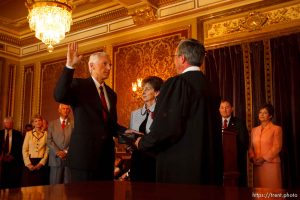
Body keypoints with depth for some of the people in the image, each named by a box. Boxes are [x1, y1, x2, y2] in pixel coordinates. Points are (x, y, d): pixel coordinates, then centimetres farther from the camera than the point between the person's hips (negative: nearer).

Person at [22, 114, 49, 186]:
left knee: (40, 185, 1)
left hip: (41, 163, 0)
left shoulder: (46, 134, 4)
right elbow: (24, 150, 2)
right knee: (28, 185, 0)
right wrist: (28, 164, -8)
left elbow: (47, 150, 1)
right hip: (30, 162, 1)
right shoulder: (28, 133, 7)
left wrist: (41, 163, -10)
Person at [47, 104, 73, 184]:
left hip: (69, 158, 0)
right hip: (56, 158, 1)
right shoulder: (52, 124, 12)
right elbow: (49, 140, 3)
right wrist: (58, 152, -10)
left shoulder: (73, 124, 9)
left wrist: (66, 152, -11)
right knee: (54, 185, 0)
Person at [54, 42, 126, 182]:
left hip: (106, 156, 6)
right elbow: (59, 96, -23)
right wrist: (69, 66, -29)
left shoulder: (111, 94, 17)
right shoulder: (79, 85, -2)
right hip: (84, 154, -6)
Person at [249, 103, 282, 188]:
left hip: (271, 164, -4)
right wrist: (253, 158, -3)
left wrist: (264, 158, -13)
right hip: (257, 165, 4)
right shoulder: (254, 130, 17)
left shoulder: (276, 129, 3)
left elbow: (277, 147, -6)